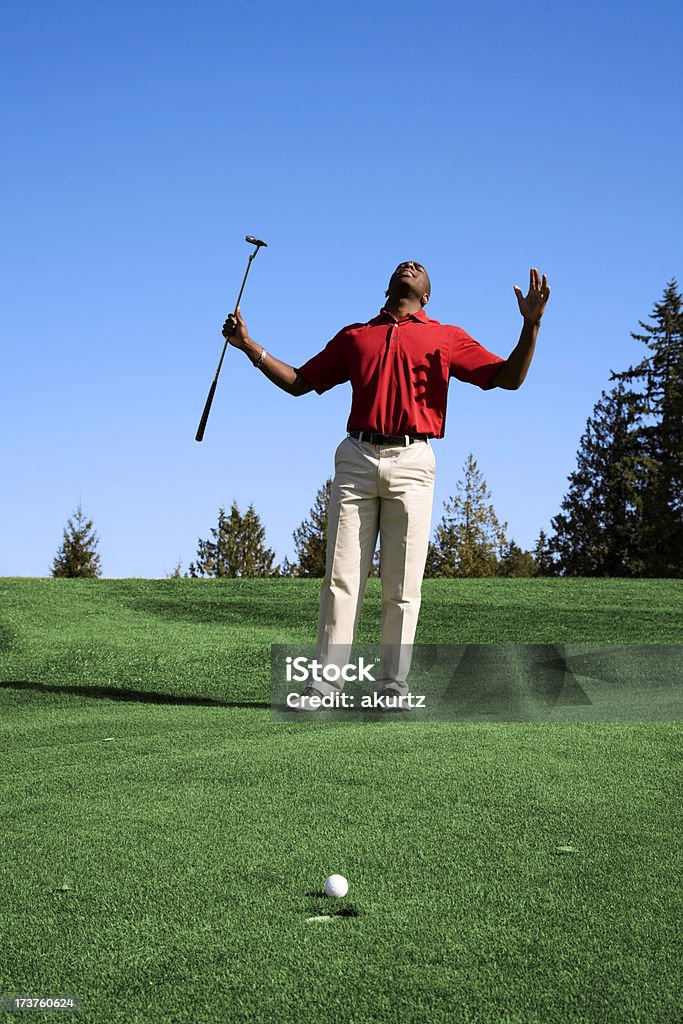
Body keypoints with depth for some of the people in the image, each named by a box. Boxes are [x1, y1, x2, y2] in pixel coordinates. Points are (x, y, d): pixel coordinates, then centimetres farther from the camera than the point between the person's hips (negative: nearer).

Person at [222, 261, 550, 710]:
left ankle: (393, 685, 3)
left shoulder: (448, 337, 16)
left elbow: (510, 378, 8)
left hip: (412, 463, -1)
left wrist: (531, 324, -6)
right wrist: (249, 345, 15)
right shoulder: (354, 335, 22)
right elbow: (299, 382, 24)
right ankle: (325, 683, -1)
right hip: (357, 459, 1)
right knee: (341, 577, -3)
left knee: (402, 584, -2)